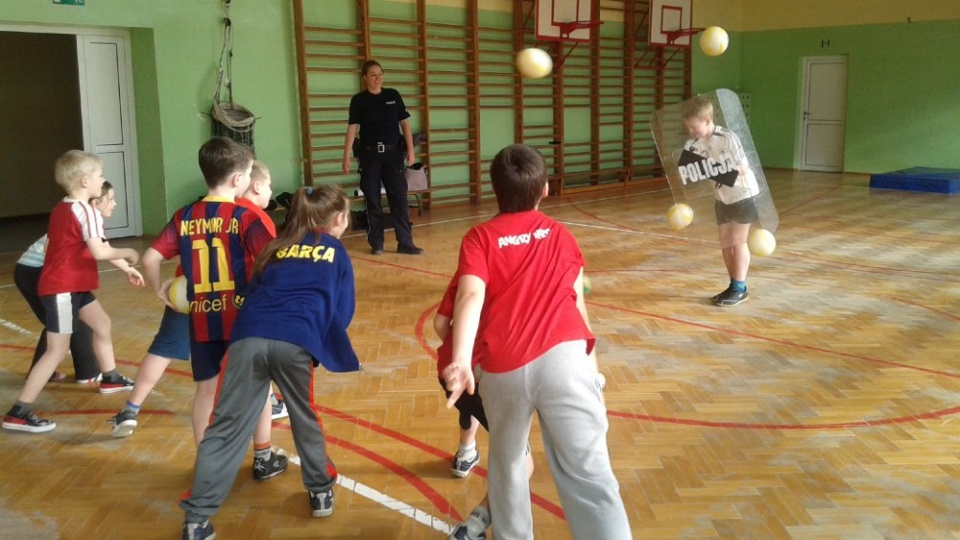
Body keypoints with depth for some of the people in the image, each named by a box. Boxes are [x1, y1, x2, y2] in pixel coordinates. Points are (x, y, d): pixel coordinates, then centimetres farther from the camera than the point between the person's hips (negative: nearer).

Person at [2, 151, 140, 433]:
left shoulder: (60, 208, 11)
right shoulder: (84, 210, -18)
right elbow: (99, 252, -26)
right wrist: (127, 253, -9)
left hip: (73, 286, 10)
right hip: (62, 289, -10)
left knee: (102, 324, 25)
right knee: (57, 350, -8)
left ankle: (110, 378, 43)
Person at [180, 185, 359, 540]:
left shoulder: (278, 246, 30)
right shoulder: (336, 253, 21)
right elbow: (342, 314, 20)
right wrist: (321, 350, 33)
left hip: (249, 336, 2)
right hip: (296, 342, -2)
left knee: (226, 427, 4)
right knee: (305, 419, 21)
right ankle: (321, 491, 36)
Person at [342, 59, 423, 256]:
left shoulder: (393, 95, 5)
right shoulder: (358, 100, 0)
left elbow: (405, 123, 6)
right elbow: (352, 128, -4)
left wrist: (410, 150, -2)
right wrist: (346, 156, -10)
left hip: (393, 152, 1)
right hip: (369, 154, -1)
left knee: (399, 197, -1)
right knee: (372, 199, 4)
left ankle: (405, 243, 2)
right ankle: (376, 243, 13)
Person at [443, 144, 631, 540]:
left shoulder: (479, 238, 12)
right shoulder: (559, 235, 19)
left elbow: (471, 297, -7)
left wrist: (460, 361, -20)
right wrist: (591, 359, 38)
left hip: (503, 366, 0)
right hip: (563, 356, 0)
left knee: (507, 463, 24)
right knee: (588, 471, -2)